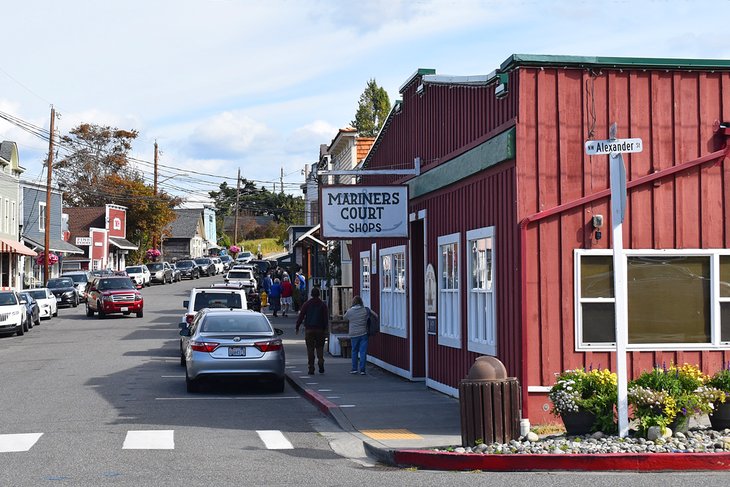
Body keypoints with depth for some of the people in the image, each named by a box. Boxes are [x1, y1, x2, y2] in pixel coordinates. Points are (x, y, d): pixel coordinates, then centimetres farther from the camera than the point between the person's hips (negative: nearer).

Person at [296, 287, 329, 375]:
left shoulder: (306, 304, 3)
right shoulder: (323, 304, 3)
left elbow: (301, 316, 1)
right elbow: (326, 318, -3)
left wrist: (297, 327, 6)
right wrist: (326, 329, -5)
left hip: (309, 329, 0)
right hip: (320, 329, 0)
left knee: (310, 348, 2)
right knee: (320, 347, 12)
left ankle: (311, 368, -1)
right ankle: (320, 362, -12)